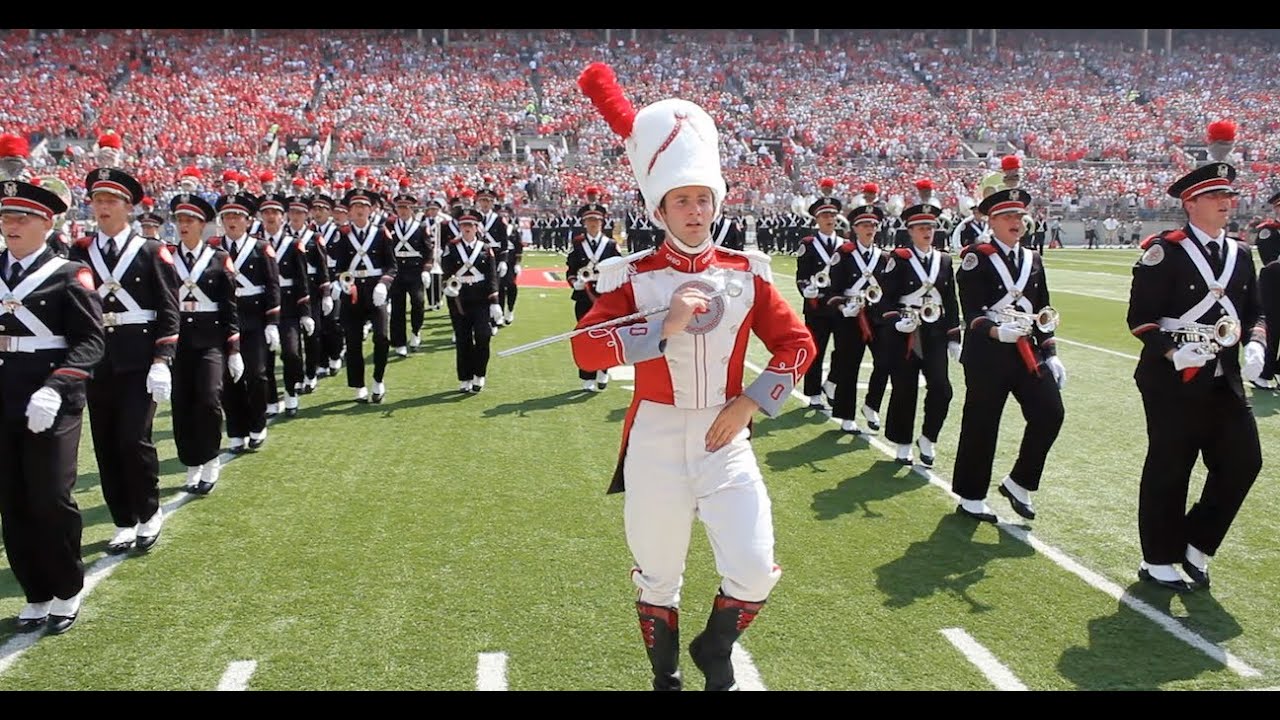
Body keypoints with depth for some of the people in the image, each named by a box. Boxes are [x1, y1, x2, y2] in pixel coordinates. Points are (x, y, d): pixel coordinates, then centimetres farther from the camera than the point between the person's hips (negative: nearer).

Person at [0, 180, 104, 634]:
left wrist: (53, 390, -22)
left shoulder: (68, 275, -4)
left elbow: (91, 342, -10)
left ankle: (67, 592, 17)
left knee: (51, 501, -2)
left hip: (51, 405, -5)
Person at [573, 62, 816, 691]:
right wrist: (667, 324, -26)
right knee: (658, 579, 12)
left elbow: (797, 344, 4)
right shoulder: (632, 276, -5)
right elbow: (586, 349, -17)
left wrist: (748, 405, -6)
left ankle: (714, 651, 27)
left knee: (754, 575, -6)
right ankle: (666, 676, 39)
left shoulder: (746, 272, 2)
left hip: (725, 437, 2)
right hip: (656, 438, -1)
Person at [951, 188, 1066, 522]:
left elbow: (1043, 311, 16)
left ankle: (1018, 483, 12)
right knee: (980, 426, 1)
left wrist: (1050, 354, 11)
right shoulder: (976, 258, -6)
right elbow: (971, 313, -13)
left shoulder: (1033, 259, 13)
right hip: (987, 354, -6)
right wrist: (998, 331, -30)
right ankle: (971, 498, 16)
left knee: (1050, 413, -6)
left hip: (1028, 351, 6)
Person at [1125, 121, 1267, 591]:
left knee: (1243, 463, 5)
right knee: (1169, 470, 3)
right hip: (1173, 381, -6)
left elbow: (1255, 312, 16)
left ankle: (1196, 545, 23)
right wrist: (1173, 351, -24)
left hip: (1225, 381, 7)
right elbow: (1140, 318, -11)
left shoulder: (1240, 254, 11)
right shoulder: (1163, 252, -10)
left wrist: (1255, 345, -3)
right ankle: (1158, 561, 18)